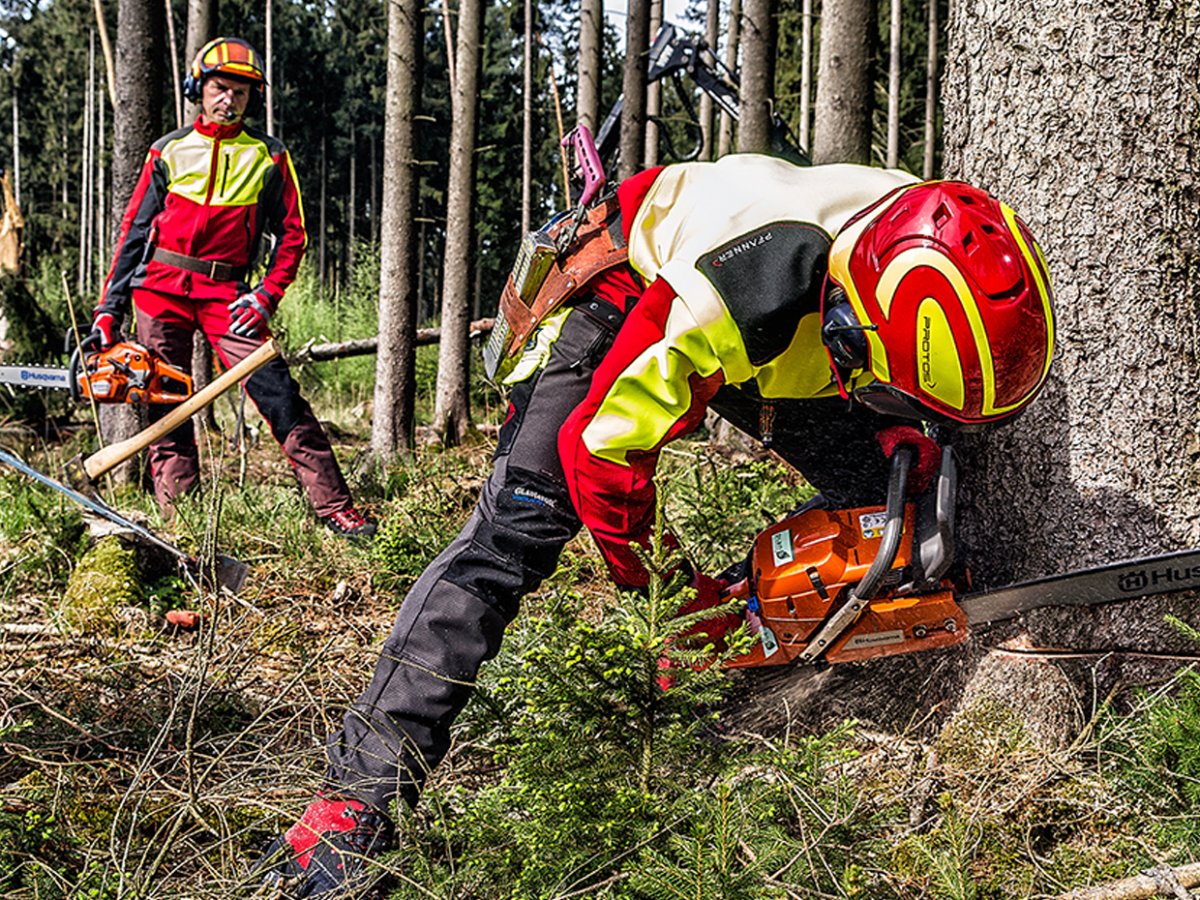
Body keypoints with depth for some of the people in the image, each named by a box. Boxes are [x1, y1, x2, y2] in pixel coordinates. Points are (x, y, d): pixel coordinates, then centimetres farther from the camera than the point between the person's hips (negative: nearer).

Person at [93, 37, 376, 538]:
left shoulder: (269, 158, 6)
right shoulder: (169, 153, 9)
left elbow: (292, 234, 8)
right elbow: (134, 233, 11)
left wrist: (268, 295, -7)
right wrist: (109, 309, 6)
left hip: (225, 293, -2)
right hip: (161, 289, 2)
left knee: (277, 393, -12)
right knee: (167, 407, 1)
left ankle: (333, 508, -11)